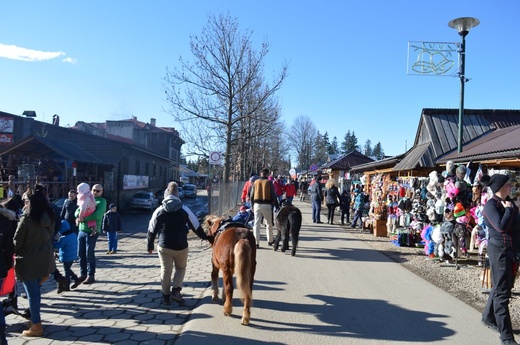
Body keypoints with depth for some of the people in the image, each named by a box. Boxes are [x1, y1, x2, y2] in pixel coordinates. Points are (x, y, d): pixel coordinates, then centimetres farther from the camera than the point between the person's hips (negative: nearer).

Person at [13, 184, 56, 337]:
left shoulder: (26, 218, -19)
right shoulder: (50, 217, 0)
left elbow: (17, 240, -10)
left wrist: (14, 252, 9)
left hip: (28, 260, -6)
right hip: (44, 258, 6)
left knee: (32, 292, 3)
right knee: (36, 290, 21)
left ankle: (36, 326, 11)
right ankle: (35, 318, 33)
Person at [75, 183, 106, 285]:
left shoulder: (102, 201, -4)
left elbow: (97, 215, -18)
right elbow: (78, 210, 12)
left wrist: (84, 218, -19)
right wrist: (78, 216, -11)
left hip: (92, 231, -6)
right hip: (81, 230, 6)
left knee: (89, 254, -3)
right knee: (81, 253, 10)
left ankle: (91, 276, 6)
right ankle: (83, 274, 21)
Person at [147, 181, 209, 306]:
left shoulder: (159, 210, -2)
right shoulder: (185, 210, -4)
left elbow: (152, 229, 3)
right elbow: (196, 226, 1)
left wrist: (150, 245, 15)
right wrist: (205, 237, 16)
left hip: (164, 247, 1)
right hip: (181, 247, 0)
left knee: (165, 271, 14)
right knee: (181, 268, 20)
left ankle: (166, 296, 20)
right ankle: (176, 291, 4)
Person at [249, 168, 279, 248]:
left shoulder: (256, 182, 8)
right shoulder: (269, 182, -1)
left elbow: (251, 195, 10)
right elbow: (273, 195, -3)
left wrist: (252, 206, 18)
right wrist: (277, 206, 3)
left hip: (257, 204, 2)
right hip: (267, 204, -2)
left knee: (257, 223, 4)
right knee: (269, 223, 13)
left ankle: (256, 242, -1)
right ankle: (270, 241, 24)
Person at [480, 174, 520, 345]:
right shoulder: (491, 205, -14)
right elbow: (501, 226, -25)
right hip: (500, 251, -9)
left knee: (503, 287, 19)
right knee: (502, 293, -5)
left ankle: (488, 317, 37)